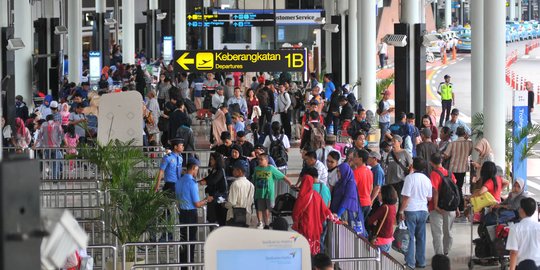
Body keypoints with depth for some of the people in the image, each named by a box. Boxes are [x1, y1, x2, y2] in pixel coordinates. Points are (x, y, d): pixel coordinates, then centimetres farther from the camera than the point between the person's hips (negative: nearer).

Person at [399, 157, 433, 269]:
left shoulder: (410, 177, -12)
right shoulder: (427, 179, 4)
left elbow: (406, 197, -16)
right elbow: (429, 198, 12)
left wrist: (401, 211, -9)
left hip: (411, 211, -5)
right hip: (423, 211, 5)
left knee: (409, 238, 1)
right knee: (421, 238, 13)